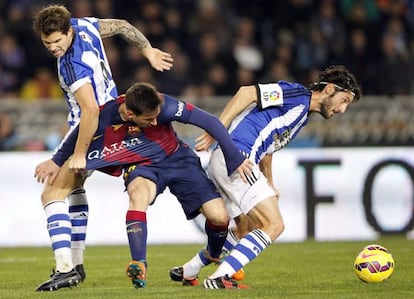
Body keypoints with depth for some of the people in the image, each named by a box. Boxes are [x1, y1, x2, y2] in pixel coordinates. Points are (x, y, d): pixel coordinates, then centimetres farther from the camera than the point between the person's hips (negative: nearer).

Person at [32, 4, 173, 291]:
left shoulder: (74, 65, -31)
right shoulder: (83, 24, -4)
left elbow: (90, 111, -38)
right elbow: (122, 26, 12)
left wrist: (78, 155, -34)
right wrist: (148, 50, 24)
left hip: (91, 132, -11)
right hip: (111, 120, 11)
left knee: (53, 193, -14)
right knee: (74, 188, 24)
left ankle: (65, 268, -25)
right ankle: (77, 263, 28)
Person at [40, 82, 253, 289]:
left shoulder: (164, 105, -30)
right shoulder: (103, 118, -26)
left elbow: (210, 122, -22)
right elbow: (77, 137, -2)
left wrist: (234, 159, -17)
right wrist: (57, 161, 6)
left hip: (177, 159, 1)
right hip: (141, 166, -1)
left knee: (219, 217, -12)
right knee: (138, 194, -38)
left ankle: (212, 256, 23)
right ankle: (139, 267, -36)